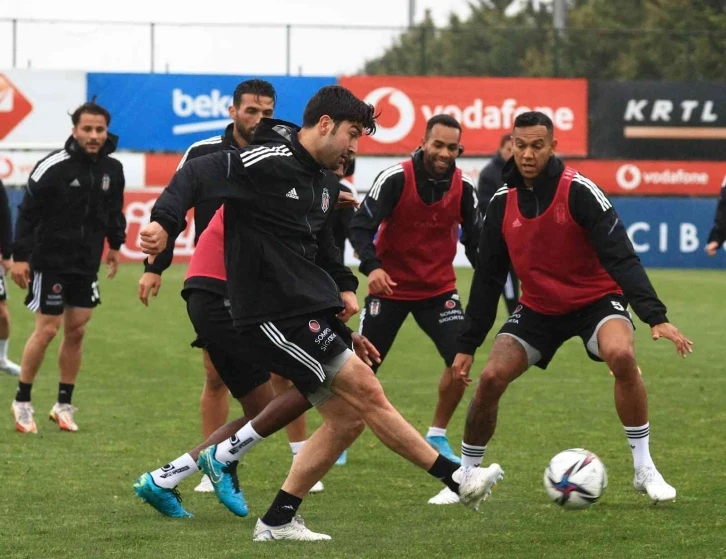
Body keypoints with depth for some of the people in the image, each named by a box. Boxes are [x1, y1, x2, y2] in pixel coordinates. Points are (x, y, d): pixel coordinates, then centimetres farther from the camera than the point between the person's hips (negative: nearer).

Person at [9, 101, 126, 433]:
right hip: (50, 260, -5)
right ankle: (22, 402, 8)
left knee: (76, 331, 6)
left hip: (87, 265, 5)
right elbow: (28, 212, -13)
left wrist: (115, 244, 17)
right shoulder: (53, 167, -15)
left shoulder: (112, 169, 2)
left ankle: (64, 405, 16)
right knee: (47, 329, -5)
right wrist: (20, 256, -15)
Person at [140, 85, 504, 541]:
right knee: (366, 391, -11)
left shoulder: (324, 183, 16)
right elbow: (197, 175, -19)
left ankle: (278, 520, 12)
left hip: (310, 311, 10)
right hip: (275, 316, -10)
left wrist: (342, 289, 16)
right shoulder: (269, 162, -13)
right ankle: (457, 478, -7)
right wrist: (165, 222, -35)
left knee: (347, 417, 6)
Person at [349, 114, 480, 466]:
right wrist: (371, 266, -37)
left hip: (438, 289, 3)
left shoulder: (463, 187, -7)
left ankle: (437, 437, 6)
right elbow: (360, 226, -21)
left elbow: (474, 238, 2)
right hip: (390, 288, -3)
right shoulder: (395, 179, -18)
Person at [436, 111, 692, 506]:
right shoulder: (502, 203, -6)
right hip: (538, 308, 4)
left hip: (596, 301, -4)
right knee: (490, 378, -12)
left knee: (621, 355, -32)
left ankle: (644, 470, -19)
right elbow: (487, 277, 3)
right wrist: (467, 345, 4)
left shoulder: (579, 192, -21)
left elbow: (621, 258, -25)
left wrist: (655, 318, -35)